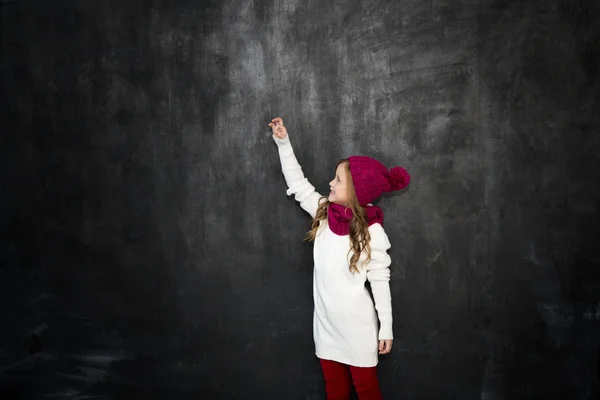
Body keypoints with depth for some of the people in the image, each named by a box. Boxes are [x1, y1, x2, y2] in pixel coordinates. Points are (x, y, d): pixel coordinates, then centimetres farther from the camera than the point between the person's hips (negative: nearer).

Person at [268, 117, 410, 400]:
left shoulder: (371, 230, -16)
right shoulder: (323, 212, -2)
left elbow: (380, 280, -11)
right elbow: (297, 184, 5)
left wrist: (386, 328, -8)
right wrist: (283, 142, -1)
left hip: (357, 324, -5)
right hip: (326, 322, 5)